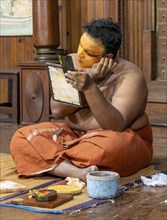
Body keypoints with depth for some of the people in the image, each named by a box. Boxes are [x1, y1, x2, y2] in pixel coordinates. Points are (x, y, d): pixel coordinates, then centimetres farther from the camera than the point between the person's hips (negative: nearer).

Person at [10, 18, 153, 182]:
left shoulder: (130, 76, -16)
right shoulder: (72, 62, -2)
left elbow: (116, 126, -28)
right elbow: (57, 111, -11)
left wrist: (90, 87, -40)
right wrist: (89, 78, -23)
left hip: (123, 140, -5)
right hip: (75, 135, 6)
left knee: (110, 147, -41)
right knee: (21, 138, -15)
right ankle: (78, 172, -34)